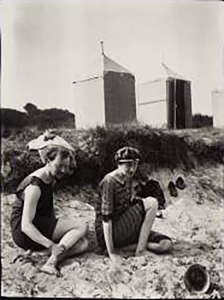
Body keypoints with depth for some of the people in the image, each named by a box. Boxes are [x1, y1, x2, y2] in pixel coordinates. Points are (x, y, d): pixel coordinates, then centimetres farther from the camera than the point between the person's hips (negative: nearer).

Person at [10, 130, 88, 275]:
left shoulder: (51, 179, 7)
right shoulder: (34, 186, -21)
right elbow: (26, 225, -26)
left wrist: (58, 229, 1)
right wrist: (51, 245, -32)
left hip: (42, 227, 9)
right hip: (25, 234, -9)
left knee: (83, 243, -9)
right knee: (81, 227, -18)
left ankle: (52, 261, -25)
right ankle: (52, 261, -25)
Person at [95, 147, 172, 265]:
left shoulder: (128, 178, 7)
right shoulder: (109, 181, -19)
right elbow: (106, 218, -23)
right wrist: (112, 253, -25)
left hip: (124, 227, 8)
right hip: (109, 233, -8)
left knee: (166, 245, -9)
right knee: (151, 202, -20)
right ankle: (140, 250, -13)